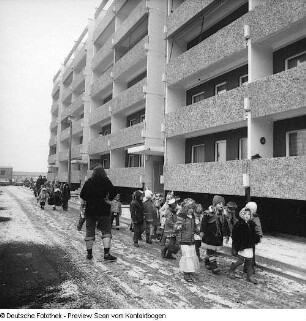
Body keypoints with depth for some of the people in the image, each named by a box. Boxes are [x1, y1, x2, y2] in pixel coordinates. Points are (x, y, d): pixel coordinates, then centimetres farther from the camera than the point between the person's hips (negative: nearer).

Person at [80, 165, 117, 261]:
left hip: (90, 210, 3)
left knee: (90, 231, 11)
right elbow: (113, 193, -10)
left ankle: (89, 253, 20)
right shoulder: (106, 181, -4)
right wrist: (107, 199, 5)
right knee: (106, 231, 0)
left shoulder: (88, 182, 3)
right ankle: (106, 253, -10)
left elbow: (82, 195, 3)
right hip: (103, 210, -2)